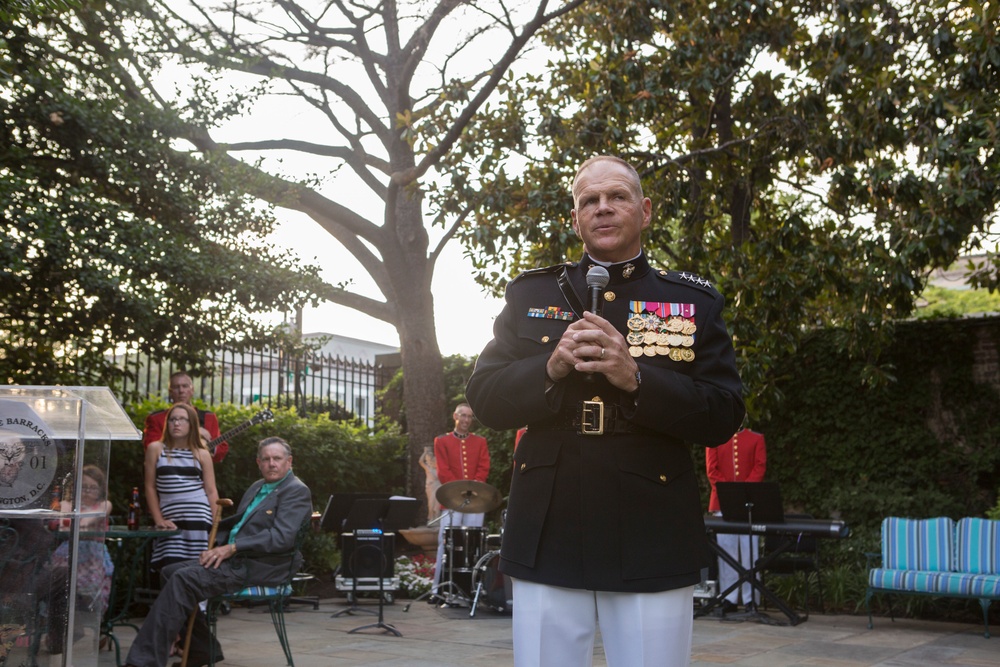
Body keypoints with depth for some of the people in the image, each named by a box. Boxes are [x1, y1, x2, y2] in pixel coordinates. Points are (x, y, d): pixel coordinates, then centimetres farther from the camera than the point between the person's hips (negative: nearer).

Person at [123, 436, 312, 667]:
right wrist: (217, 547, 6)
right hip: (236, 559, 10)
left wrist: (232, 548, -20)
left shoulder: (297, 492, -7)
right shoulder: (257, 487, 22)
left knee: (183, 579, -22)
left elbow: (282, 537, -19)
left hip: (258, 568, -10)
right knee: (172, 572, 2)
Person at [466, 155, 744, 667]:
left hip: (651, 543, -1)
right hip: (548, 535, 1)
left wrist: (636, 378, -16)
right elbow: (484, 399, 6)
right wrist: (550, 368, -13)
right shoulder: (530, 294, 12)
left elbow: (723, 418, -1)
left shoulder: (694, 302, 7)